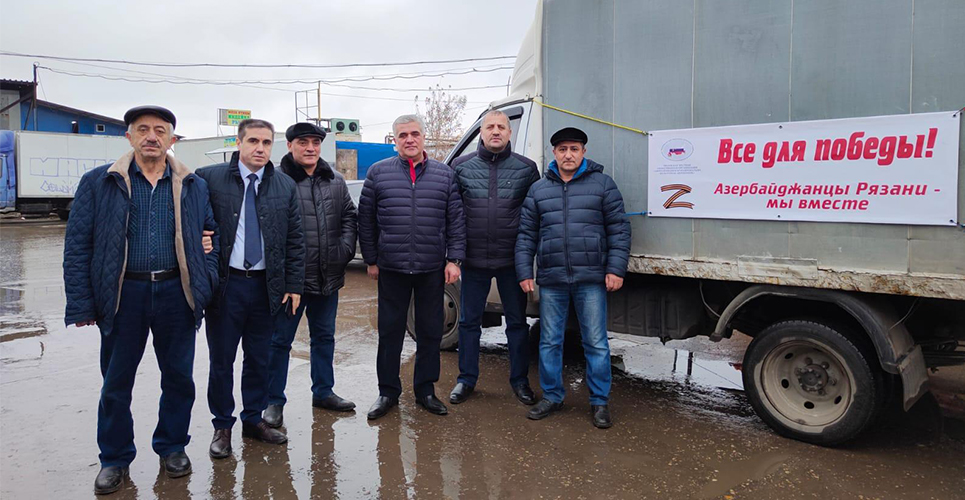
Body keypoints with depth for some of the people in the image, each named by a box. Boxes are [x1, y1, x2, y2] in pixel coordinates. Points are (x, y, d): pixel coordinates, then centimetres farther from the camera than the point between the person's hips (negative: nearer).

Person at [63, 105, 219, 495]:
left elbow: (212, 230, 13)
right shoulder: (99, 183, 1)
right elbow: (78, 245, -1)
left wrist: (205, 283, 1)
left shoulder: (193, 186, 6)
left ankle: (172, 447, 30)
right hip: (123, 295, -1)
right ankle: (115, 459, 27)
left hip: (176, 292, 1)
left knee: (179, 376, 10)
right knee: (116, 382, 9)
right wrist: (81, 304, -6)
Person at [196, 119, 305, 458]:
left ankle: (254, 420, 29)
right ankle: (222, 426, 23)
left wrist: (294, 286, 4)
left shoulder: (285, 186, 7)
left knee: (259, 358, 13)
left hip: (267, 286, 3)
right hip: (226, 284, -2)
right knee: (221, 359, 7)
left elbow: (295, 240, 8)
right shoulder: (210, 179, -2)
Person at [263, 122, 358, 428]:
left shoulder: (335, 182, 9)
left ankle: (323, 392, 33)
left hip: (328, 277, 6)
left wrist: (345, 249, 1)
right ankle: (274, 402, 18)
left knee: (324, 336, 17)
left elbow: (350, 216, 15)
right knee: (281, 340, 5)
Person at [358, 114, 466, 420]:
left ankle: (425, 390, 24)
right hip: (391, 268, -1)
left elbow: (456, 221, 4)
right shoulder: (378, 173, 4)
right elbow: (366, 220, 5)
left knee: (430, 332, 9)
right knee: (390, 332, 7)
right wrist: (371, 260, 2)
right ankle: (388, 392, 20)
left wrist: (454, 260, -2)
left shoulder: (445, 175, 6)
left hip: (432, 269, 1)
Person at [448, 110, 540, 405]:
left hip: (512, 259, 0)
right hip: (473, 259, 1)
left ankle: (519, 380, 24)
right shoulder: (461, 166, 4)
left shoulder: (526, 168, 2)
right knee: (469, 321, 10)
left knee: (517, 322, 10)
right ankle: (466, 379, 24)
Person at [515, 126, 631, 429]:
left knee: (596, 343, 4)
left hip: (591, 279, -2)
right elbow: (526, 234, 10)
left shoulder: (603, 184, 4)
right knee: (550, 342, 10)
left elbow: (619, 229, 1)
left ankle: (599, 401, 17)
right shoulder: (538, 190, 10)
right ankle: (552, 396, 24)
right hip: (551, 279, 3)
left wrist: (616, 269, -7)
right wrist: (524, 273, 3)